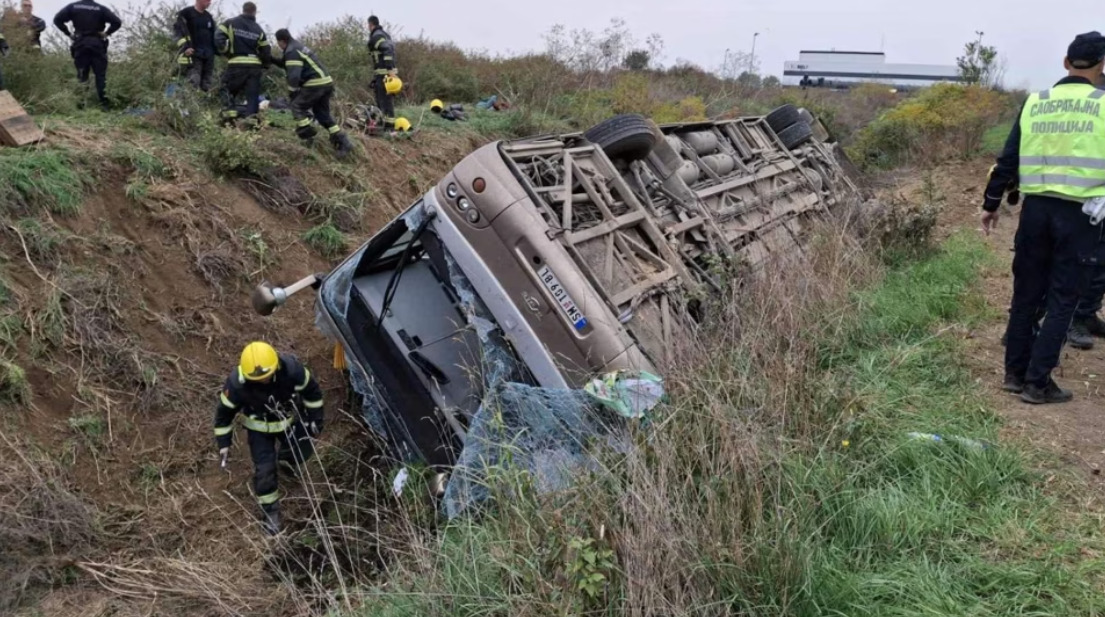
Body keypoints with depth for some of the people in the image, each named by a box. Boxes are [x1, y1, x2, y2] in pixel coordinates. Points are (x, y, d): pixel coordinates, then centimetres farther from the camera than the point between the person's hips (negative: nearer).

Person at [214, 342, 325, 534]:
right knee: (264, 469, -3)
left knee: (303, 451, 17)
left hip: (290, 418, 2)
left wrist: (315, 419, -6)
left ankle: (285, 457, 54)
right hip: (259, 426, -2)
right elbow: (225, 411, -16)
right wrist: (223, 442, -10)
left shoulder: (291, 368, -35)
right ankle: (270, 511, 22)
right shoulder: (237, 383, -35)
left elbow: (312, 391, -15)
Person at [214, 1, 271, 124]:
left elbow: (218, 39, -7)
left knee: (228, 90, 15)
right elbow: (266, 52, 11)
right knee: (252, 96, 3)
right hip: (254, 66, 1)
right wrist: (265, 66, 27)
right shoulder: (259, 30, 10)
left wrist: (226, 52, 8)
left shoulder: (230, 23, 3)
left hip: (236, 65, -1)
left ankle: (230, 115, 0)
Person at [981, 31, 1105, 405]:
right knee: (1062, 301, 4)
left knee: (1026, 295, 14)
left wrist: (991, 204, 15)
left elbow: (1008, 160, 7)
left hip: (1036, 209, 3)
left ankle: (1015, 373, 21)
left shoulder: (1035, 103, 5)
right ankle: (1037, 383, 5)